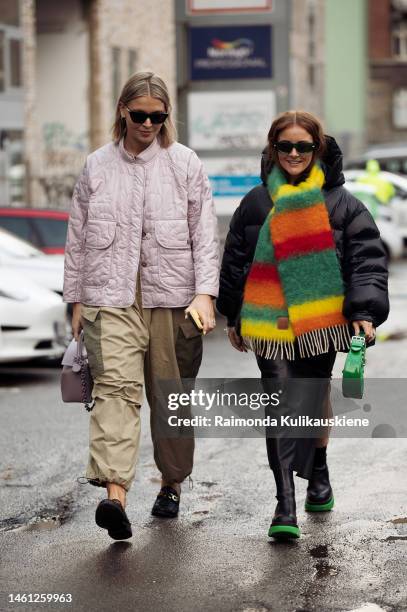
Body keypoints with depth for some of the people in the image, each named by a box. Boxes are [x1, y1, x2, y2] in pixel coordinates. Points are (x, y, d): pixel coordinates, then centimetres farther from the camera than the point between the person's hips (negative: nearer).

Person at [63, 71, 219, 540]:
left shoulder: (184, 163, 5)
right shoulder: (97, 166, 10)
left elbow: (205, 234, 2)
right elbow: (78, 236, 14)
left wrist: (205, 293, -9)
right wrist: (76, 299, 12)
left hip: (172, 298, 0)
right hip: (111, 298, 0)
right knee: (116, 387, -18)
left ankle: (171, 484, 28)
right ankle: (114, 495, -31)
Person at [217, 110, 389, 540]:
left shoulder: (340, 202, 3)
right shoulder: (256, 202, 8)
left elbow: (367, 259, -1)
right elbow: (234, 261, 16)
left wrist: (365, 311, -13)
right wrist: (233, 318, 18)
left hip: (321, 323, 0)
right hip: (269, 324, 0)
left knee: (313, 401, 10)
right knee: (282, 407, -7)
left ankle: (317, 472, 36)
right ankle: (285, 504, -9)